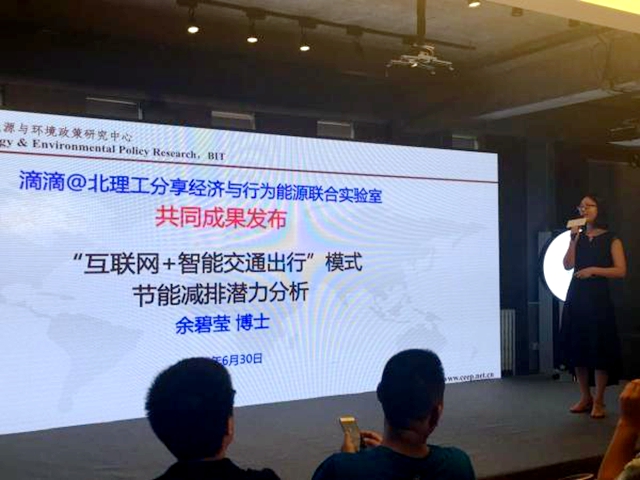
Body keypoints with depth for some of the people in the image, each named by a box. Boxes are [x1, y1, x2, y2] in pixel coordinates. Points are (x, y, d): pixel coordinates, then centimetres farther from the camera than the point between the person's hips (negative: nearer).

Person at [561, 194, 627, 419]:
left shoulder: (611, 240, 2)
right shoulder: (577, 237, 12)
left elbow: (621, 271, -7)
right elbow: (567, 265, -1)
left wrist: (593, 269, -14)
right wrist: (574, 239, -6)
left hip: (598, 297, -4)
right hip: (576, 297, 4)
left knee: (600, 348, -5)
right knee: (577, 347, 4)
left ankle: (598, 401, 4)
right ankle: (585, 397, 15)